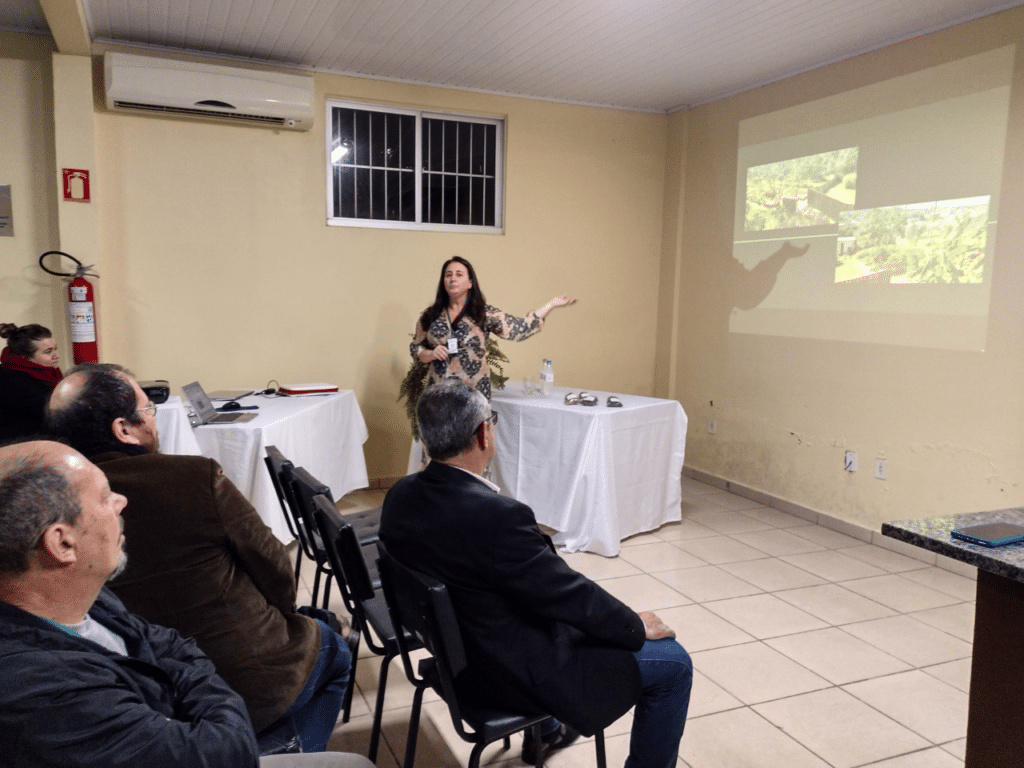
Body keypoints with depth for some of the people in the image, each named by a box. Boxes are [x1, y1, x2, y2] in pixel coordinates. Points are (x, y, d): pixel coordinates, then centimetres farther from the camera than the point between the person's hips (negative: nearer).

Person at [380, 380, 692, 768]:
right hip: (517, 673, -8)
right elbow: (574, 596, -22)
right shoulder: (496, 516, -34)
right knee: (673, 663, 4)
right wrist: (637, 626, -4)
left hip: (455, 652, 8)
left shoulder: (401, 495, -9)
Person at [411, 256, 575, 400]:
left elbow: (519, 329, -2)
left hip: (474, 393, -2)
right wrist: (431, 354, -8)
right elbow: (415, 348, 14)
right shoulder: (431, 316, 7)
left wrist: (552, 304, -3)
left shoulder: (484, 314, 1)